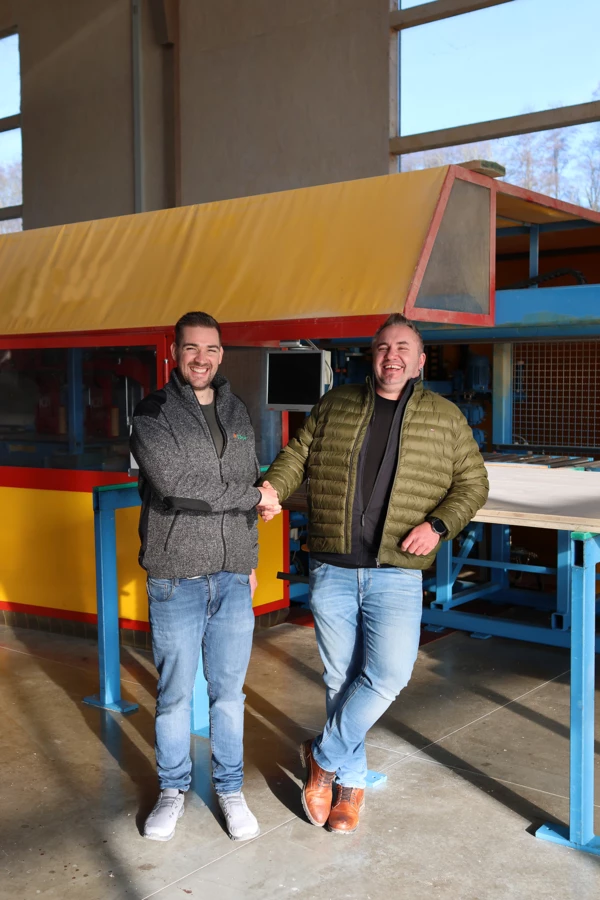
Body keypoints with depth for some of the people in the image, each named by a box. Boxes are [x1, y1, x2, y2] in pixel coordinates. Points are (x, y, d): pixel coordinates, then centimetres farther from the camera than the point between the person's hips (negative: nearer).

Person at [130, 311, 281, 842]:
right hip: (176, 578, -4)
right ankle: (173, 789, 27)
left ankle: (230, 789, 27)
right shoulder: (153, 414, -5)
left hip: (232, 578, 4)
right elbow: (177, 488, -18)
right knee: (175, 693, 8)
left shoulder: (238, 414, 12)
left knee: (229, 690, 11)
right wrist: (253, 495, -9)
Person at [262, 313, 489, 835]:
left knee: (388, 676, -12)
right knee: (340, 678, 8)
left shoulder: (445, 418, 7)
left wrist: (439, 524, -8)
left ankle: (324, 758, 11)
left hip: (397, 573, -1)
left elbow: (472, 483, 8)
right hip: (332, 570, 2)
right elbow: (297, 457, 11)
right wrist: (271, 491, -9)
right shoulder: (335, 406, 10)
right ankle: (351, 782, 26)